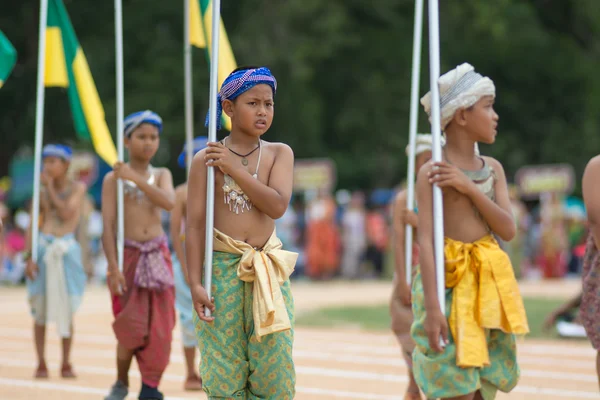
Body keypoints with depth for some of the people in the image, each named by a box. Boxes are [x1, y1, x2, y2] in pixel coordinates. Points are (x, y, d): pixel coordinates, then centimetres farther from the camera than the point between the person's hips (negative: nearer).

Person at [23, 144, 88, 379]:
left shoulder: (76, 188, 3)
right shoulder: (41, 191, 7)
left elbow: (66, 214, -12)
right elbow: (32, 226, 4)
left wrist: (50, 187, -7)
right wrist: (29, 257, -7)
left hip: (66, 249, -2)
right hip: (43, 247, 2)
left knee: (66, 310, -1)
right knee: (40, 310, 0)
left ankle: (66, 364, 5)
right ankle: (41, 364, 5)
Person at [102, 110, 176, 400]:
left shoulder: (161, 175, 10)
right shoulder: (113, 179, 0)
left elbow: (169, 202, -11)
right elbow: (108, 226, -7)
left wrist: (135, 178, -18)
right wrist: (113, 266, -17)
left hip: (157, 255, 3)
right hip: (127, 255, -3)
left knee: (159, 327, -3)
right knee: (131, 325, -9)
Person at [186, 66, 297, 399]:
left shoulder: (279, 154, 4)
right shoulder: (205, 160, -2)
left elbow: (277, 206, -12)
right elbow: (195, 225, -3)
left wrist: (235, 168, -15)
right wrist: (195, 284, -9)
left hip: (266, 269, 2)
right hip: (221, 269, -2)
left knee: (274, 368, 0)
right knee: (224, 369, 0)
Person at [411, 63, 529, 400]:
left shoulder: (493, 169, 10)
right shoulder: (432, 172, -8)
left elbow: (508, 230, 1)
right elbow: (426, 240, -15)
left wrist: (470, 188, -12)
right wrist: (432, 307, -24)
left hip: (488, 283, 6)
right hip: (450, 281, -6)